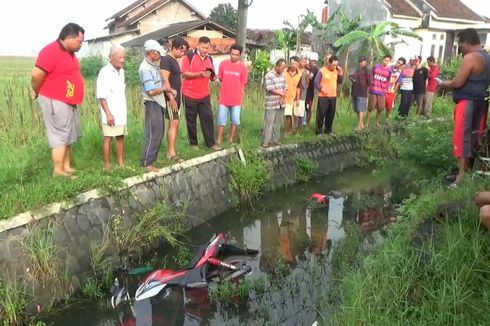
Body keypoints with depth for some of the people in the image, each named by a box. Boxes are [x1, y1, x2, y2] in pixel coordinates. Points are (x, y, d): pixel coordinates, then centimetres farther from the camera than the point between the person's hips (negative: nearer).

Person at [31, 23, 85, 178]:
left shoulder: (69, 53, 13)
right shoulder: (51, 51, -17)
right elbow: (36, 76, -21)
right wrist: (38, 93, -4)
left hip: (68, 102, 9)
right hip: (55, 102, -9)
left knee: (69, 137, 13)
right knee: (60, 137, -6)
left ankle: (67, 167, 22)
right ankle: (58, 172, 2)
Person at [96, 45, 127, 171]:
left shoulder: (121, 71, 10)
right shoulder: (105, 72, -12)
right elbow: (101, 96, -15)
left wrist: (124, 110, 14)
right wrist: (108, 113, -20)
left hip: (121, 112, 7)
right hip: (110, 113, -7)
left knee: (121, 137, 11)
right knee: (108, 138, -2)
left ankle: (121, 162, 20)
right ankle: (107, 165, 4)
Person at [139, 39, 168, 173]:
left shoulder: (153, 65, 10)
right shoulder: (145, 68, -17)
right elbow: (151, 91, -22)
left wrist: (168, 88, 0)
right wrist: (164, 88, -8)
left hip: (159, 103, 9)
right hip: (152, 104, -9)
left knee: (159, 132, 16)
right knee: (153, 134, -7)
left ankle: (152, 157, 26)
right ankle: (146, 163, -1)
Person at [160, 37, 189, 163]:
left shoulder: (174, 60, 16)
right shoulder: (166, 60, -13)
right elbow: (165, 80, -20)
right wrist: (171, 98, -23)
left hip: (176, 96, 10)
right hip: (170, 97, -10)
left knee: (174, 124, 10)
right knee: (174, 123, -12)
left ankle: (170, 150, 16)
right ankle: (172, 153, -10)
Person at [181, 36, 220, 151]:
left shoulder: (209, 59, 10)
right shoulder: (188, 57, -8)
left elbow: (211, 75, 16)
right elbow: (184, 74, -14)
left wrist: (212, 76, -9)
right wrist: (200, 74, -26)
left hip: (205, 95, 4)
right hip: (190, 95, -4)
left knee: (208, 118, 1)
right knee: (191, 120, 6)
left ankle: (211, 143, 5)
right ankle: (193, 143, 18)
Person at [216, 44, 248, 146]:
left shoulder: (243, 67, -3)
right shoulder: (223, 64, 1)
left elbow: (243, 84, 3)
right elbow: (220, 80, 9)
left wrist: (239, 97, 1)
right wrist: (221, 94, 8)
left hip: (236, 100, 0)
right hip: (223, 99, 1)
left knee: (235, 121, 6)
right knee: (221, 121, 4)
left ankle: (231, 141, 19)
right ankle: (219, 142, 11)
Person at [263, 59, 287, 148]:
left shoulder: (282, 75, 12)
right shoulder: (269, 75, -11)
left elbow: (285, 87, 9)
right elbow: (271, 89, -16)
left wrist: (282, 96, -8)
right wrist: (281, 93, -6)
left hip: (280, 103, 7)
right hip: (271, 104, -7)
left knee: (278, 123, 12)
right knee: (269, 123, -3)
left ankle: (275, 139, 21)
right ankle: (266, 141, 2)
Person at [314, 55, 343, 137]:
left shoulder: (336, 71, 7)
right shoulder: (321, 71, -9)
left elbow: (340, 82, 10)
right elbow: (316, 82, -9)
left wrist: (340, 73, -3)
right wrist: (322, 89, -20)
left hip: (333, 96, 5)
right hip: (323, 96, -5)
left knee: (331, 114, 11)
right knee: (321, 114, -3)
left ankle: (328, 130, 25)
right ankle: (319, 132, 5)